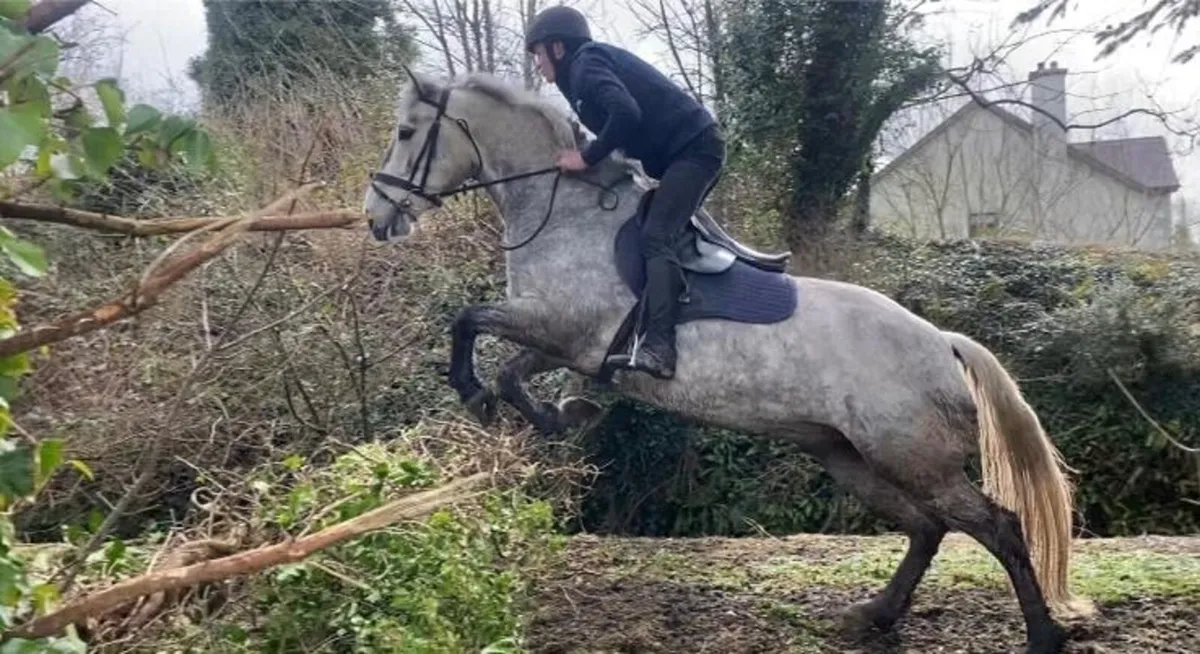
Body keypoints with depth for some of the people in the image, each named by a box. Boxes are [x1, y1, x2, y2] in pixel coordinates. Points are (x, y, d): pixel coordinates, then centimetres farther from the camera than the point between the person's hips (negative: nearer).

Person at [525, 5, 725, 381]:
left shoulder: (585, 64, -8)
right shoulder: (597, 61, 22)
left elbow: (626, 113, -25)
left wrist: (588, 158, -16)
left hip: (693, 148, -11)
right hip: (690, 149, 11)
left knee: (655, 238, -23)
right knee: (663, 235, 16)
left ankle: (658, 348, -36)